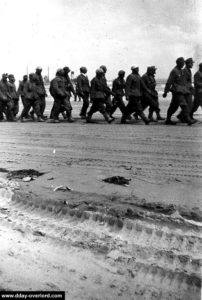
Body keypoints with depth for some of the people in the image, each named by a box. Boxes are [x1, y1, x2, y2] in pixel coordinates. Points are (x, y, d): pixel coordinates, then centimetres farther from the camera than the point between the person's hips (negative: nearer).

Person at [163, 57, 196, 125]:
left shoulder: (181, 71, 18)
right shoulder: (174, 71, -10)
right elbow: (169, 82, -12)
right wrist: (165, 92, -13)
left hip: (181, 92, 9)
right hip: (177, 91, -9)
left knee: (173, 106, 11)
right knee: (184, 105, -14)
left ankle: (168, 120, 17)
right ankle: (188, 120, -15)